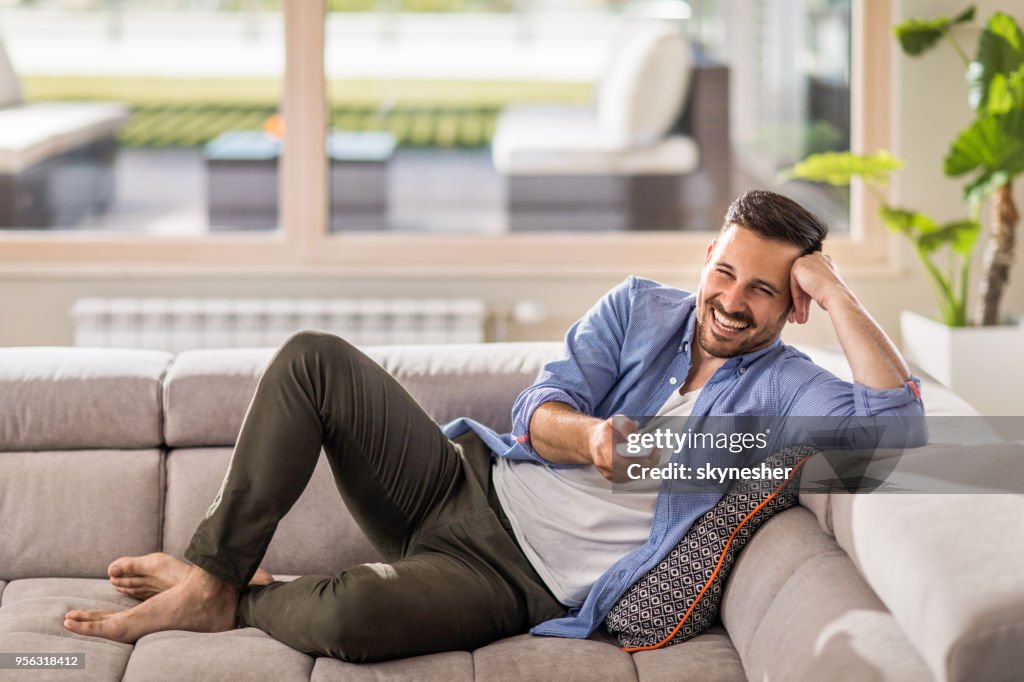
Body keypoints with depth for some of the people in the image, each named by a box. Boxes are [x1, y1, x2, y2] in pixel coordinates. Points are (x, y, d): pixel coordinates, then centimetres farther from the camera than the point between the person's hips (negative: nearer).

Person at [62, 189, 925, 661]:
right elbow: (538, 408, 0)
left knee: (354, 614, -36)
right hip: (465, 484, 5)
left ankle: (247, 602, 0)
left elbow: (895, 416, -22)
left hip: (519, 581, -5)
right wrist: (588, 436, -24)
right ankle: (214, 570, -8)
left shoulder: (782, 390, -3)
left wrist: (836, 293, -17)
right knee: (313, 359, -15)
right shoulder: (640, 308, 9)